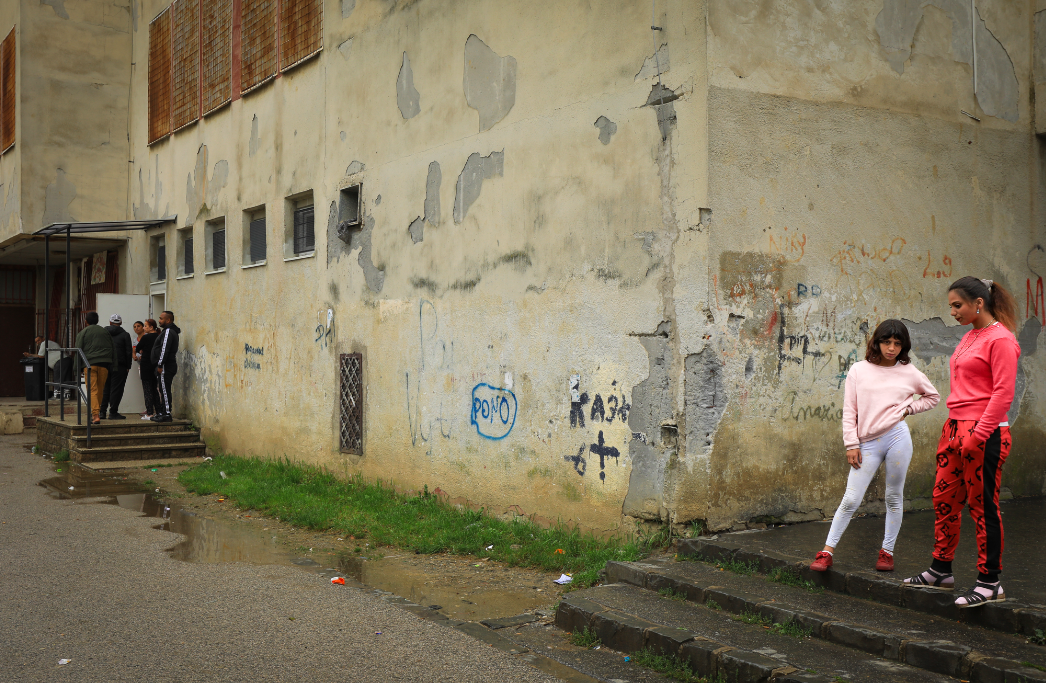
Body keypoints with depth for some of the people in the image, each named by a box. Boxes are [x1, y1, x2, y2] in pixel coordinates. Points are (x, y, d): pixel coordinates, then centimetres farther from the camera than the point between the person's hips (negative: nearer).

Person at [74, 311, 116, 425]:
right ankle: (95, 414, 21)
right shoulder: (105, 332, 16)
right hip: (104, 364, 3)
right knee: (100, 390, 12)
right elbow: (112, 350, 16)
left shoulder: (83, 333, 5)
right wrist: (111, 365, 19)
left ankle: (96, 415, -19)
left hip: (90, 364, -3)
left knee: (93, 390, -7)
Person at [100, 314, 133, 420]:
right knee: (116, 389, -1)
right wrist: (128, 366, 4)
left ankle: (102, 411, 10)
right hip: (119, 367, -3)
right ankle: (113, 412, -2)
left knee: (105, 389, 11)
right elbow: (129, 352, -3)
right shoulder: (125, 335, -1)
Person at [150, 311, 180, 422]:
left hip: (166, 367, -11)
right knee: (164, 390, 13)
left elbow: (164, 349, -19)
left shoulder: (168, 332, -12)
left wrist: (160, 365, -20)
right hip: (168, 366, 11)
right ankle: (162, 412, 17)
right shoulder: (171, 331, 21)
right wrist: (160, 365, 20)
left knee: (165, 390, -10)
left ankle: (167, 414, -10)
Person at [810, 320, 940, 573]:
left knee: (894, 497, 8)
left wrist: (909, 408, 4)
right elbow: (849, 410, 4)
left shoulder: (909, 372, 7)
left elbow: (933, 396, 21)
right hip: (867, 443, -1)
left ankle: (887, 551, 21)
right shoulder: (859, 370, 5)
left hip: (897, 437, 1)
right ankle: (827, 551, 4)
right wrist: (851, 444, -1)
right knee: (850, 500, -3)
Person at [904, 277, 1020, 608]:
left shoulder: (1000, 339, -11)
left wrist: (977, 435, -20)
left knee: (983, 506, -2)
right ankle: (941, 571, 23)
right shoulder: (969, 337, 16)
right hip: (955, 429, 9)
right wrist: (955, 428, 16)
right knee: (944, 499, 12)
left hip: (984, 433, -9)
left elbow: (1003, 392, -16)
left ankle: (990, 583, 8)